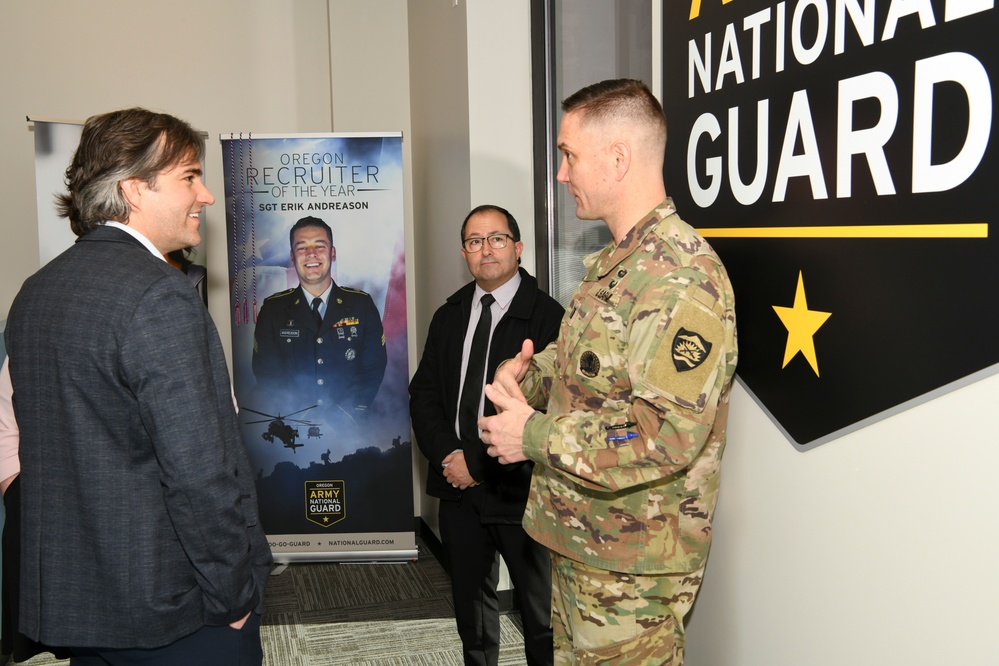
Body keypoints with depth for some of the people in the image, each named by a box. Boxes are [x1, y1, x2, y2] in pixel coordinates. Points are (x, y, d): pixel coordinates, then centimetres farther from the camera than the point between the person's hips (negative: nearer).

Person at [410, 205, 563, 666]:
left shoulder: (548, 317, -11)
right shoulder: (449, 316, 10)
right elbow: (423, 393, 8)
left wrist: (479, 464, -15)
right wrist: (449, 454, -9)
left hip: (519, 489, -5)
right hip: (459, 488, 6)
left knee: (541, 611, 10)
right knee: (471, 602, 20)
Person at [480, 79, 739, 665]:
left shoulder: (682, 275, -23)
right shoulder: (616, 262, 11)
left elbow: (669, 435, -30)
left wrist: (534, 436, -20)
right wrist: (526, 374, -1)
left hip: (633, 568, -10)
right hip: (579, 542, 10)